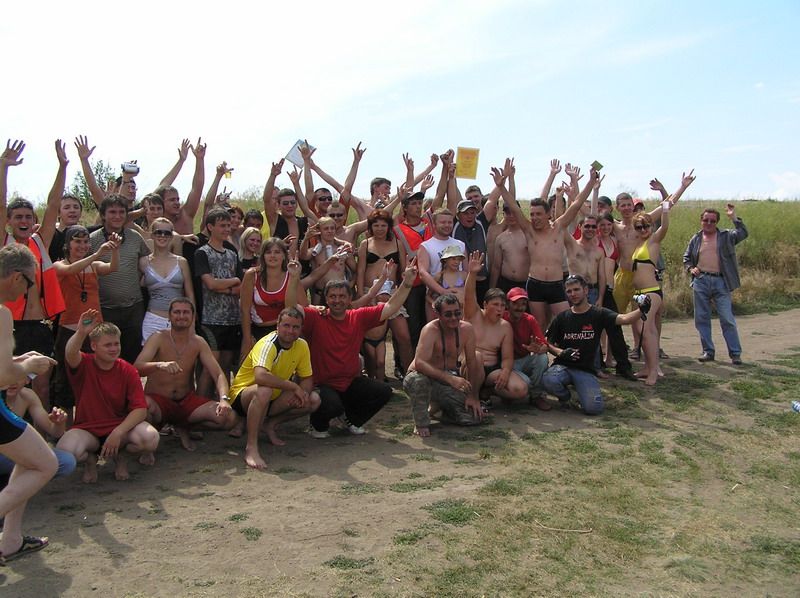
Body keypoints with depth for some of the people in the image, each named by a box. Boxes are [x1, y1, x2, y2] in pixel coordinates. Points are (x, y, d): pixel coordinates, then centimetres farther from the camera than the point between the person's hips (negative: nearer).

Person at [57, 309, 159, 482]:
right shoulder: (84, 365, -5)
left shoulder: (128, 371, -4)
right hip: (86, 429, -1)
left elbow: (140, 409, -12)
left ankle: (120, 455, 6)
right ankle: (90, 459, 5)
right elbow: (70, 354, -32)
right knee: (65, 450, -34)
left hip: (121, 427, 1)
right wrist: (81, 333, -53)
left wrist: (118, 432, -26)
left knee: (150, 438, -30)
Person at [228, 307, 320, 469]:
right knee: (264, 390, -40)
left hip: (274, 398, 7)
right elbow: (260, 376, -43)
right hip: (242, 395, -7)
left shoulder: (302, 346, -4)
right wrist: (294, 386, -34)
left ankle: (271, 424, 4)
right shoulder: (267, 345, -25)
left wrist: (302, 393, -21)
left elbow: (307, 379, 3)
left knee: (313, 399, -9)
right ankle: (251, 447, -33)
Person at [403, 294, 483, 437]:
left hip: (448, 382, 5)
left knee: (475, 416, -12)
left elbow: (472, 364, -1)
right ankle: (421, 423, -13)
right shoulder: (430, 330, -23)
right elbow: (419, 363, -36)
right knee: (418, 379, -41)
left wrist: (474, 397, -4)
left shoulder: (467, 329, -8)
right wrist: (449, 378, -47)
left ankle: (439, 405, 19)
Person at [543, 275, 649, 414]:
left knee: (593, 408, -22)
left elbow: (624, 319, -14)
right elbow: (548, 343, 11)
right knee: (549, 380, -35)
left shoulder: (599, 314, 2)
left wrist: (641, 310, -34)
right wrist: (561, 352, -10)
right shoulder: (562, 318, 7)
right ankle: (565, 396, 3)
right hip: (563, 366, 1)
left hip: (585, 370, 0)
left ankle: (579, 388, 14)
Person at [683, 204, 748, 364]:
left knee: (727, 319, -4)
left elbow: (743, 233, -11)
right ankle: (708, 351, 16)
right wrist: (691, 268, 2)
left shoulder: (726, 236, 5)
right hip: (700, 281, 3)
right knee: (702, 318, 5)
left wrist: (733, 217, -17)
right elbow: (686, 257, 21)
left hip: (720, 281, -3)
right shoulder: (696, 239, 13)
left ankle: (735, 353, 3)